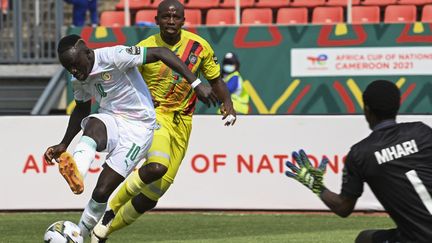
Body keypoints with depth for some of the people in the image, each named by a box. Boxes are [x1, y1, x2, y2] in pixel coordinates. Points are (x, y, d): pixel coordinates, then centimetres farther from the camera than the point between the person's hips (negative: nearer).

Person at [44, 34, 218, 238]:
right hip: (110, 121, 5)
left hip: (138, 127, -5)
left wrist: (196, 84, -26)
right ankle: (76, 173, -62)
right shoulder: (79, 80, 3)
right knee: (93, 125, -36)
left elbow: (161, 53, -22)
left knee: (101, 192, -13)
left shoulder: (113, 57, -20)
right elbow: (81, 109, 23)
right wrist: (63, 145, 18)